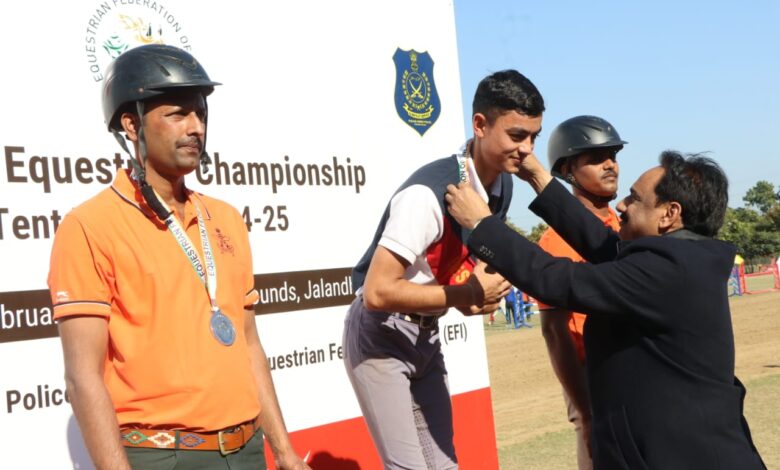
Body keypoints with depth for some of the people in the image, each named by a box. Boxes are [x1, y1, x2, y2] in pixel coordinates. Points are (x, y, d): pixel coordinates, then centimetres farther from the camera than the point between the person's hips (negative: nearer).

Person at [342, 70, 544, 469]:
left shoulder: (502, 185, -3)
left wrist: (486, 288, -8)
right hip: (380, 338, -8)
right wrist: (467, 294, -27)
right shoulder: (429, 194, -29)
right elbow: (377, 293, -31)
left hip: (426, 336, 8)